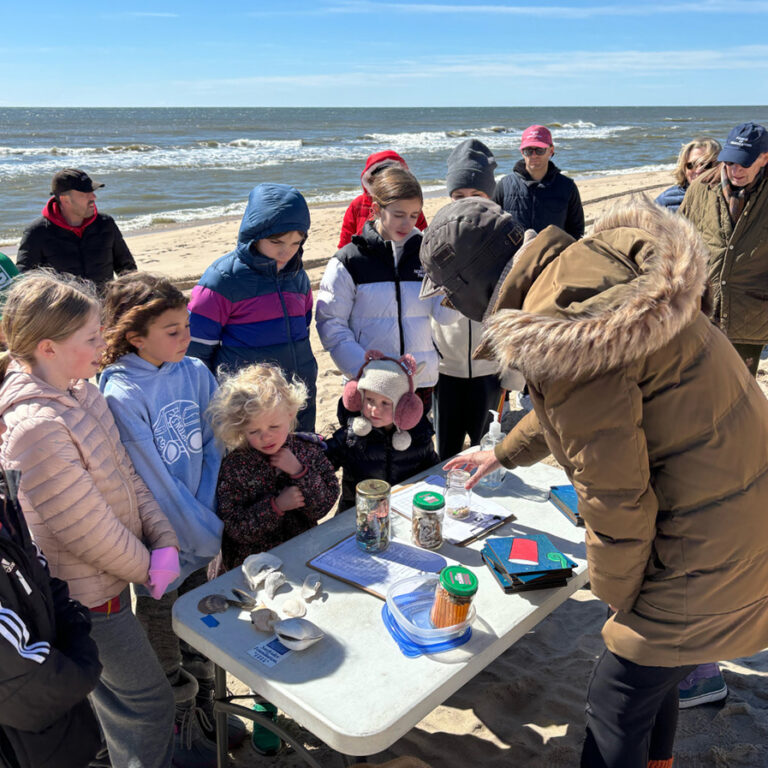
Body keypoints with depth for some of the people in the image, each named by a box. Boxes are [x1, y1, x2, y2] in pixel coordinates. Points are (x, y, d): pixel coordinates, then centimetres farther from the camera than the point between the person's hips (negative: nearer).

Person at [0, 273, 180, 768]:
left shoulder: (82, 392, -3)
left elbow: (126, 472, 1)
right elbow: (87, 528, -25)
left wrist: (164, 541, -8)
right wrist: (146, 569, -10)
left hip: (111, 574, 8)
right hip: (88, 595, -8)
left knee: (111, 687, 29)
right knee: (149, 700, 9)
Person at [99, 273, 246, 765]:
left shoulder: (196, 372, -5)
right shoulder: (121, 394, -22)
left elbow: (213, 446, -1)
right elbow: (154, 480, -21)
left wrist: (208, 514, -10)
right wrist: (206, 533, -15)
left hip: (198, 530, 5)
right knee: (164, 638, 17)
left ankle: (205, 711, 48)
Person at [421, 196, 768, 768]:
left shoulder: (558, 331, -27)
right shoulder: (588, 261, 4)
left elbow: (615, 489, -23)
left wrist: (615, 593, -4)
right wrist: (504, 453, 35)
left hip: (713, 545, -9)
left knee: (617, 706, 8)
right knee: (654, 675, 29)